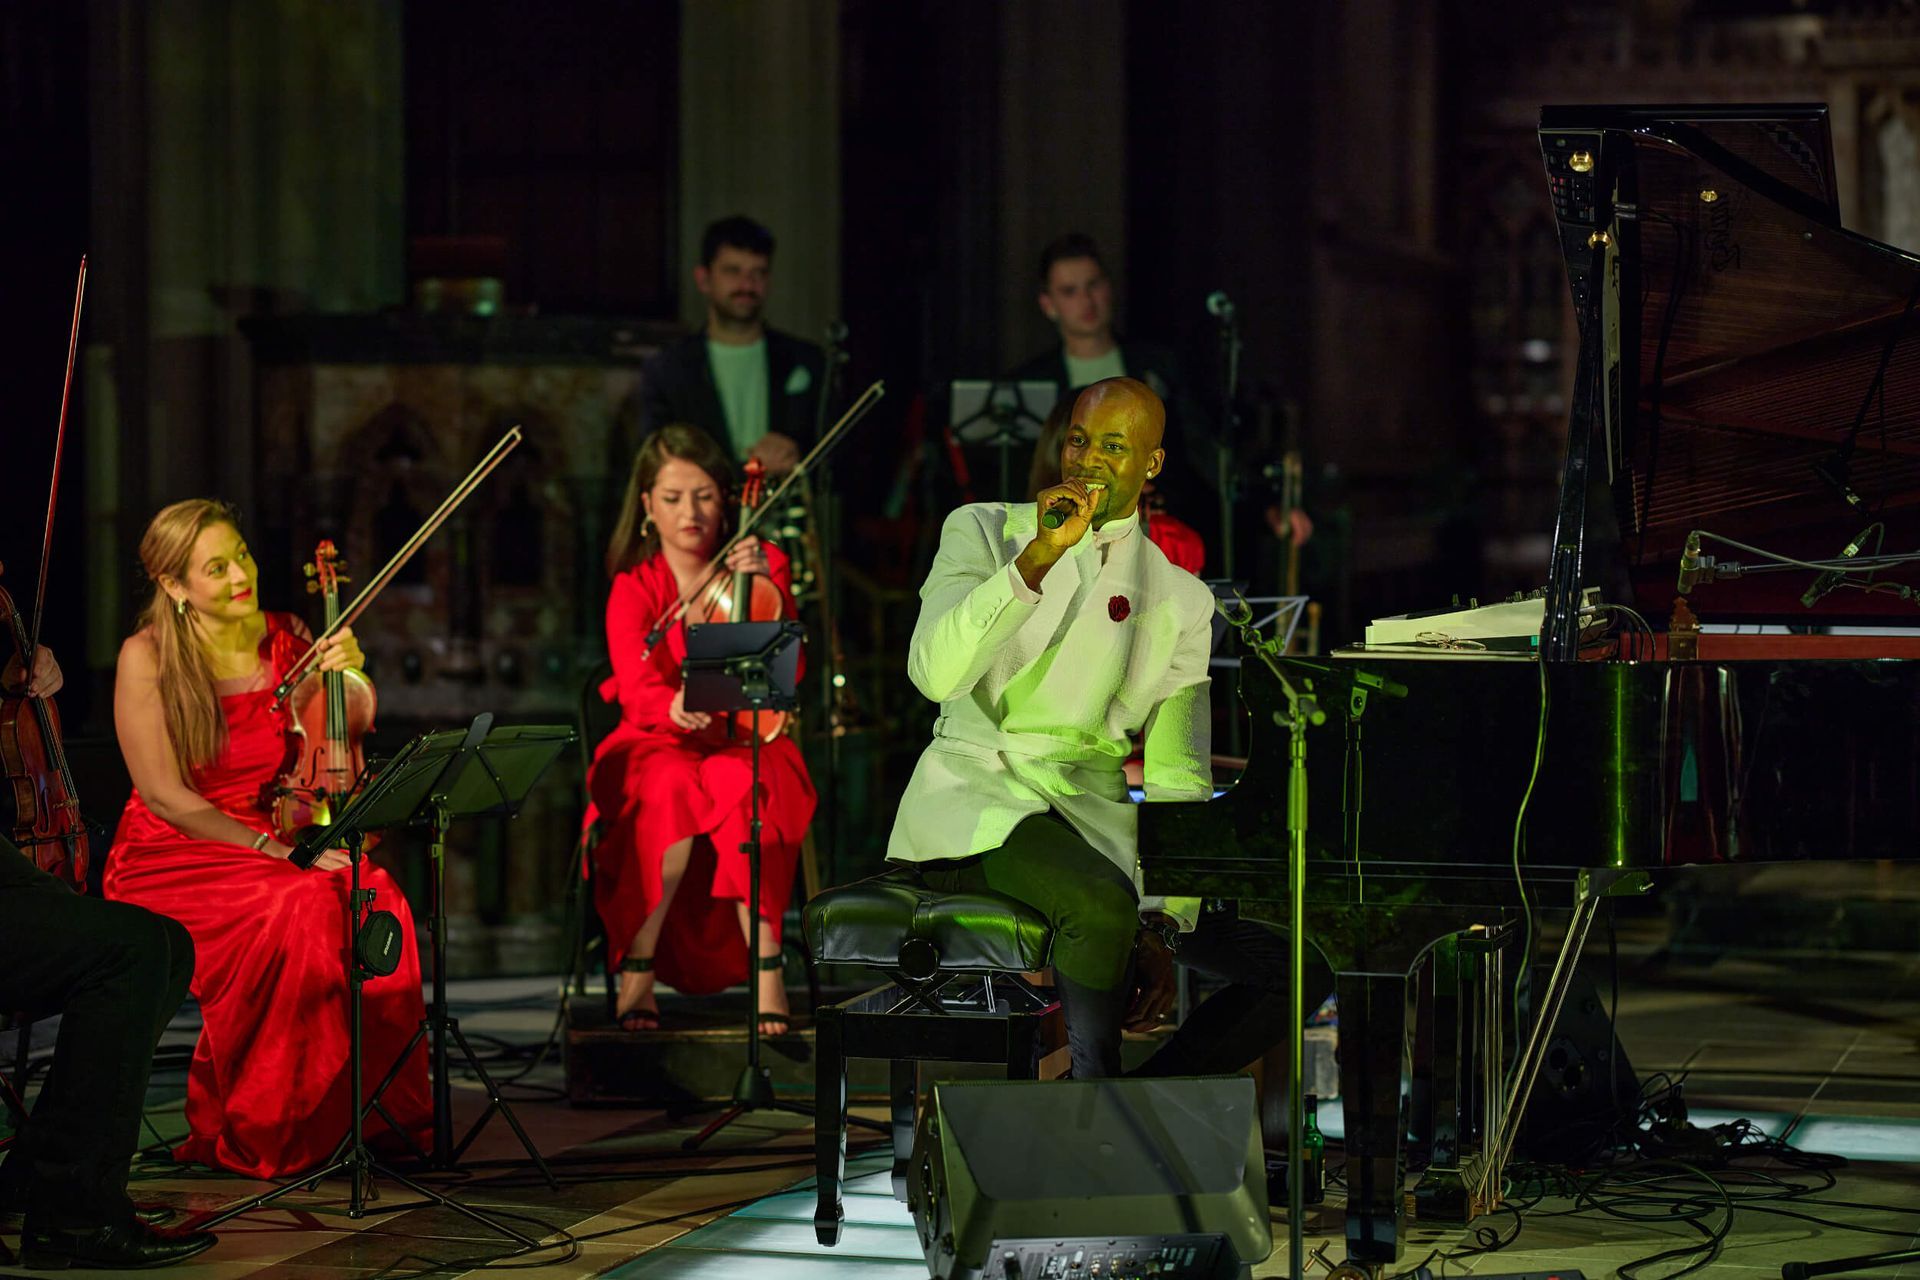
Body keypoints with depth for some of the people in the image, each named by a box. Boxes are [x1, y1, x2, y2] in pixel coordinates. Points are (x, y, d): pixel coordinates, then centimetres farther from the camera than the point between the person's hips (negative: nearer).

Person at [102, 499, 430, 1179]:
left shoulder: (288, 639, 6)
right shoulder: (147, 657, -7)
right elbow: (164, 796, -13)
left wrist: (351, 677, -6)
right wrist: (276, 850, -20)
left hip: (279, 848, 4)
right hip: (170, 861, -4)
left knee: (373, 896, -28)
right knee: (296, 908, -34)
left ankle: (357, 1112, -19)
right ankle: (251, 1129, -21)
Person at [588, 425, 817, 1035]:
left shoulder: (763, 564, 6)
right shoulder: (635, 586, 3)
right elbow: (636, 684, -15)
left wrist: (765, 589, -22)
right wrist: (672, 705, -39)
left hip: (746, 743, 0)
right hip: (658, 746, 0)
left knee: (740, 788, -37)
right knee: (673, 792, -37)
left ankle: (766, 969, -35)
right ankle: (637, 970, -28)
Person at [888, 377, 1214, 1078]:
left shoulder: (1182, 602, 12)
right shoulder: (984, 532, 7)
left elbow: (1178, 780, 7)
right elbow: (934, 672, -11)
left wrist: (1162, 923, -6)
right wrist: (1040, 556, -19)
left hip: (1093, 818, 3)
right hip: (971, 798, -3)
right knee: (1101, 903, -34)